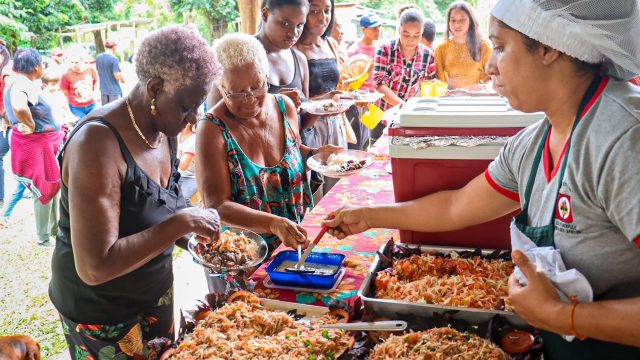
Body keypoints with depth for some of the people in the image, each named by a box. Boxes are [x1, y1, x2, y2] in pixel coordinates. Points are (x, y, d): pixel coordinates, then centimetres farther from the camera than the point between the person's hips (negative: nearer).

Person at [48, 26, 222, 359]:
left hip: (157, 296, 7)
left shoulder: (164, 132, -3)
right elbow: (95, 267, -32)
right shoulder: (99, 142, -27)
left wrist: (190, 232, -6)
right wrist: (181, 223, -30)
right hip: (101, 317, -7)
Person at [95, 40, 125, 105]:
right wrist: (123, 80, 2)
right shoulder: (114, 59, -16)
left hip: (103, 90, 6)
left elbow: (98, 73, 13)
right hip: (114, 90, -6)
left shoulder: (98, 58, 4)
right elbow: (117, 76, -17)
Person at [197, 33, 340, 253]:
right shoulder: (212, 129, -15)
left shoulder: (284, 106, 1)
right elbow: (216, 206, -20)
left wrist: (314, 154, -1)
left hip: (295, 242, 3)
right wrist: (273, 223, -34)